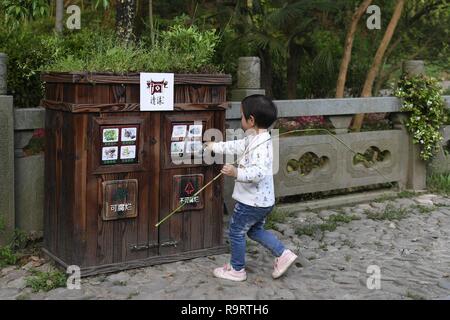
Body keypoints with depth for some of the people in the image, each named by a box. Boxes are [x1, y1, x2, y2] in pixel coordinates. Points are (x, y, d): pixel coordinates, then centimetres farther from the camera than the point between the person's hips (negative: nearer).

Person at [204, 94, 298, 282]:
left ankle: (237, 270, 21)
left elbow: (258, 172, -36)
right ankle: (283, 254, 17)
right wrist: (214, 147, 27)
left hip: (252, 202, -10)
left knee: (236, 231, 7)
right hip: (263, 201, 10)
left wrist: (236, 173, -45)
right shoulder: (253, 140, 6)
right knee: (255, 230, 24)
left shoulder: (261, 145, -26)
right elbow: (236, 146, 20)